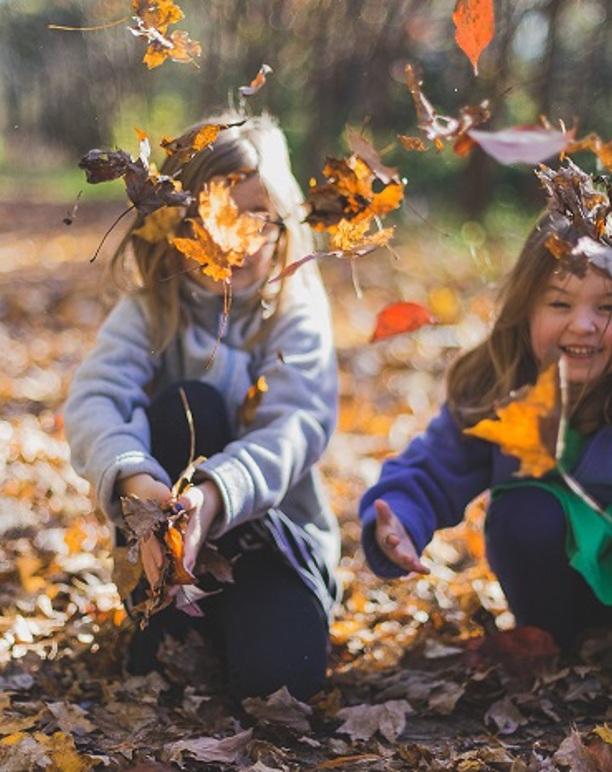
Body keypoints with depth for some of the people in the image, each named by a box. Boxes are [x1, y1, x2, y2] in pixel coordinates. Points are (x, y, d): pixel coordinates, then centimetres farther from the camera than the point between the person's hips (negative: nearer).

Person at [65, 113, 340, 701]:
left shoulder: (297, 310, -8)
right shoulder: (150, 310, -5)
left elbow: (298, 425, -24)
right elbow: (93, 400, -23)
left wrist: (214, 494, -44)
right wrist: (137, 484, -45)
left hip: (275, 524, -1)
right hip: (169, 524, 1)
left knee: (278, 673, -28)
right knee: (186, 405, -28)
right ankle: (166, 614, -15)